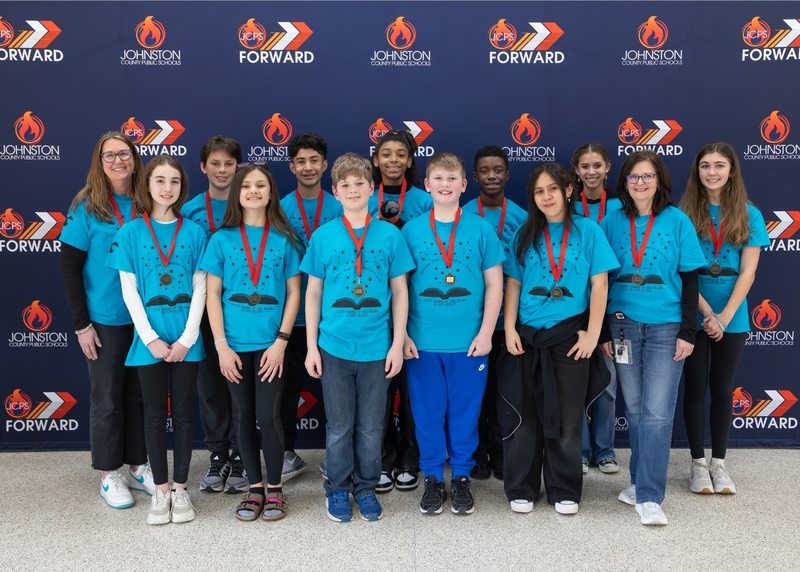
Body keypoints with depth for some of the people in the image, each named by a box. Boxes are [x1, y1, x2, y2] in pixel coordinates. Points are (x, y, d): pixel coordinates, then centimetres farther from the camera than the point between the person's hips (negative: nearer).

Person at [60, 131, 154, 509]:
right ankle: (109, 475, 20)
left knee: (139, 394, 13)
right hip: (105, 320, -3)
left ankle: (138, 467, 27)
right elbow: (69, 266, -7)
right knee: (107, 398, 7)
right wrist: (81, 323, -11)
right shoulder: (87, 207, -8)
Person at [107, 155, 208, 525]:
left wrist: (187, 338, -9)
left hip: (186, 338, 0)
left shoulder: (194, 232, 2)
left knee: (183, 412, 7)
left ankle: (180, 488, 18)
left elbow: (200, 289, 0)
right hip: (149, 338, 0)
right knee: (155, 413, 7)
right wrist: (152, 339, -10)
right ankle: (160, 490, 17)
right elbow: (129, 290, -3)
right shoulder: (130, 233, 0)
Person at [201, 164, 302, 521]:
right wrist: (221, 345, -7)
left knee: (268, 416, -3)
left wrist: (281, 342, -8)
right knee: (243, 417, 8)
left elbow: (293, 292, 0)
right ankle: (255, 488, 22)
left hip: (270, 344, -1)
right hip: (235, 344, 1)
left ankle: (275, 489, 15)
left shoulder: (284, 239, 1)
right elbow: (213, 295, 1)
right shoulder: (222, 239, 2)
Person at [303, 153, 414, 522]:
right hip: (335, 347, 0)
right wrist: (311, 347, 0)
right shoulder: (323, 237, 0)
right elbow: (313, 293, 4)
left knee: (371, 426, 10)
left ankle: (366, 488, 27)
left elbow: (400, 292, 3)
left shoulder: (390, 235, 0)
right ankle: (337, 490, 25)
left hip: (376, 348, 0)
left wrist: (398, 344, -1)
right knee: (339, 426, 10)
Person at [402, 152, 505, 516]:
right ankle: (432, 478, 24)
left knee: (465, 413, 9)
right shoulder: (411, 230, 2)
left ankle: (462, 478, 25)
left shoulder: (481, 229, 0)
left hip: (469, 341, 0)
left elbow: (494, 284, 2)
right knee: (428, 413, 9)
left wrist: (485, 333, -4)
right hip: (422, 342, 1)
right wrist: (402, 334, -2)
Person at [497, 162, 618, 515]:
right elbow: (513, 284, 6)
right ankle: (521, 489, 19)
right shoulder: (525, 234, 6)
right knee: (525, 415, 7)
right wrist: (509, 329, -3)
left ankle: (565, 492, 20)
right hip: (527, 336, 2)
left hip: (569, 335, -2)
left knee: (566, 417, 6)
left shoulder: (587, 230, -1)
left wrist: (592, 333, -7)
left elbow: (599, 284, -2)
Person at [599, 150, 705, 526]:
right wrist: (603, 331, 4)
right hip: (623, 324, 2)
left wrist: (687, 332, -6)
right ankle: (642, 481, 23)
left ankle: (649, 496, -2)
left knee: (657, 412, -7)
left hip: (666, 327, -2)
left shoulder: (677, 221, -1)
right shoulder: (612, 221, 4)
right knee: (634, 408, 9)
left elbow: (690, 280, 0)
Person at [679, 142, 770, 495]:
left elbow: (747, 272, -4)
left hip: (733, 318, 1)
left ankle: (718, 462, 21)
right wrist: (707, 313, -14)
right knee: (695, 387, 6)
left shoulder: (749, 215, 0)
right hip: (693, 316, -1)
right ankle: (697, 463, 16)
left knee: (722, 389, 10)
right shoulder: (684, 214, -3)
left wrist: (725, 315, -13)